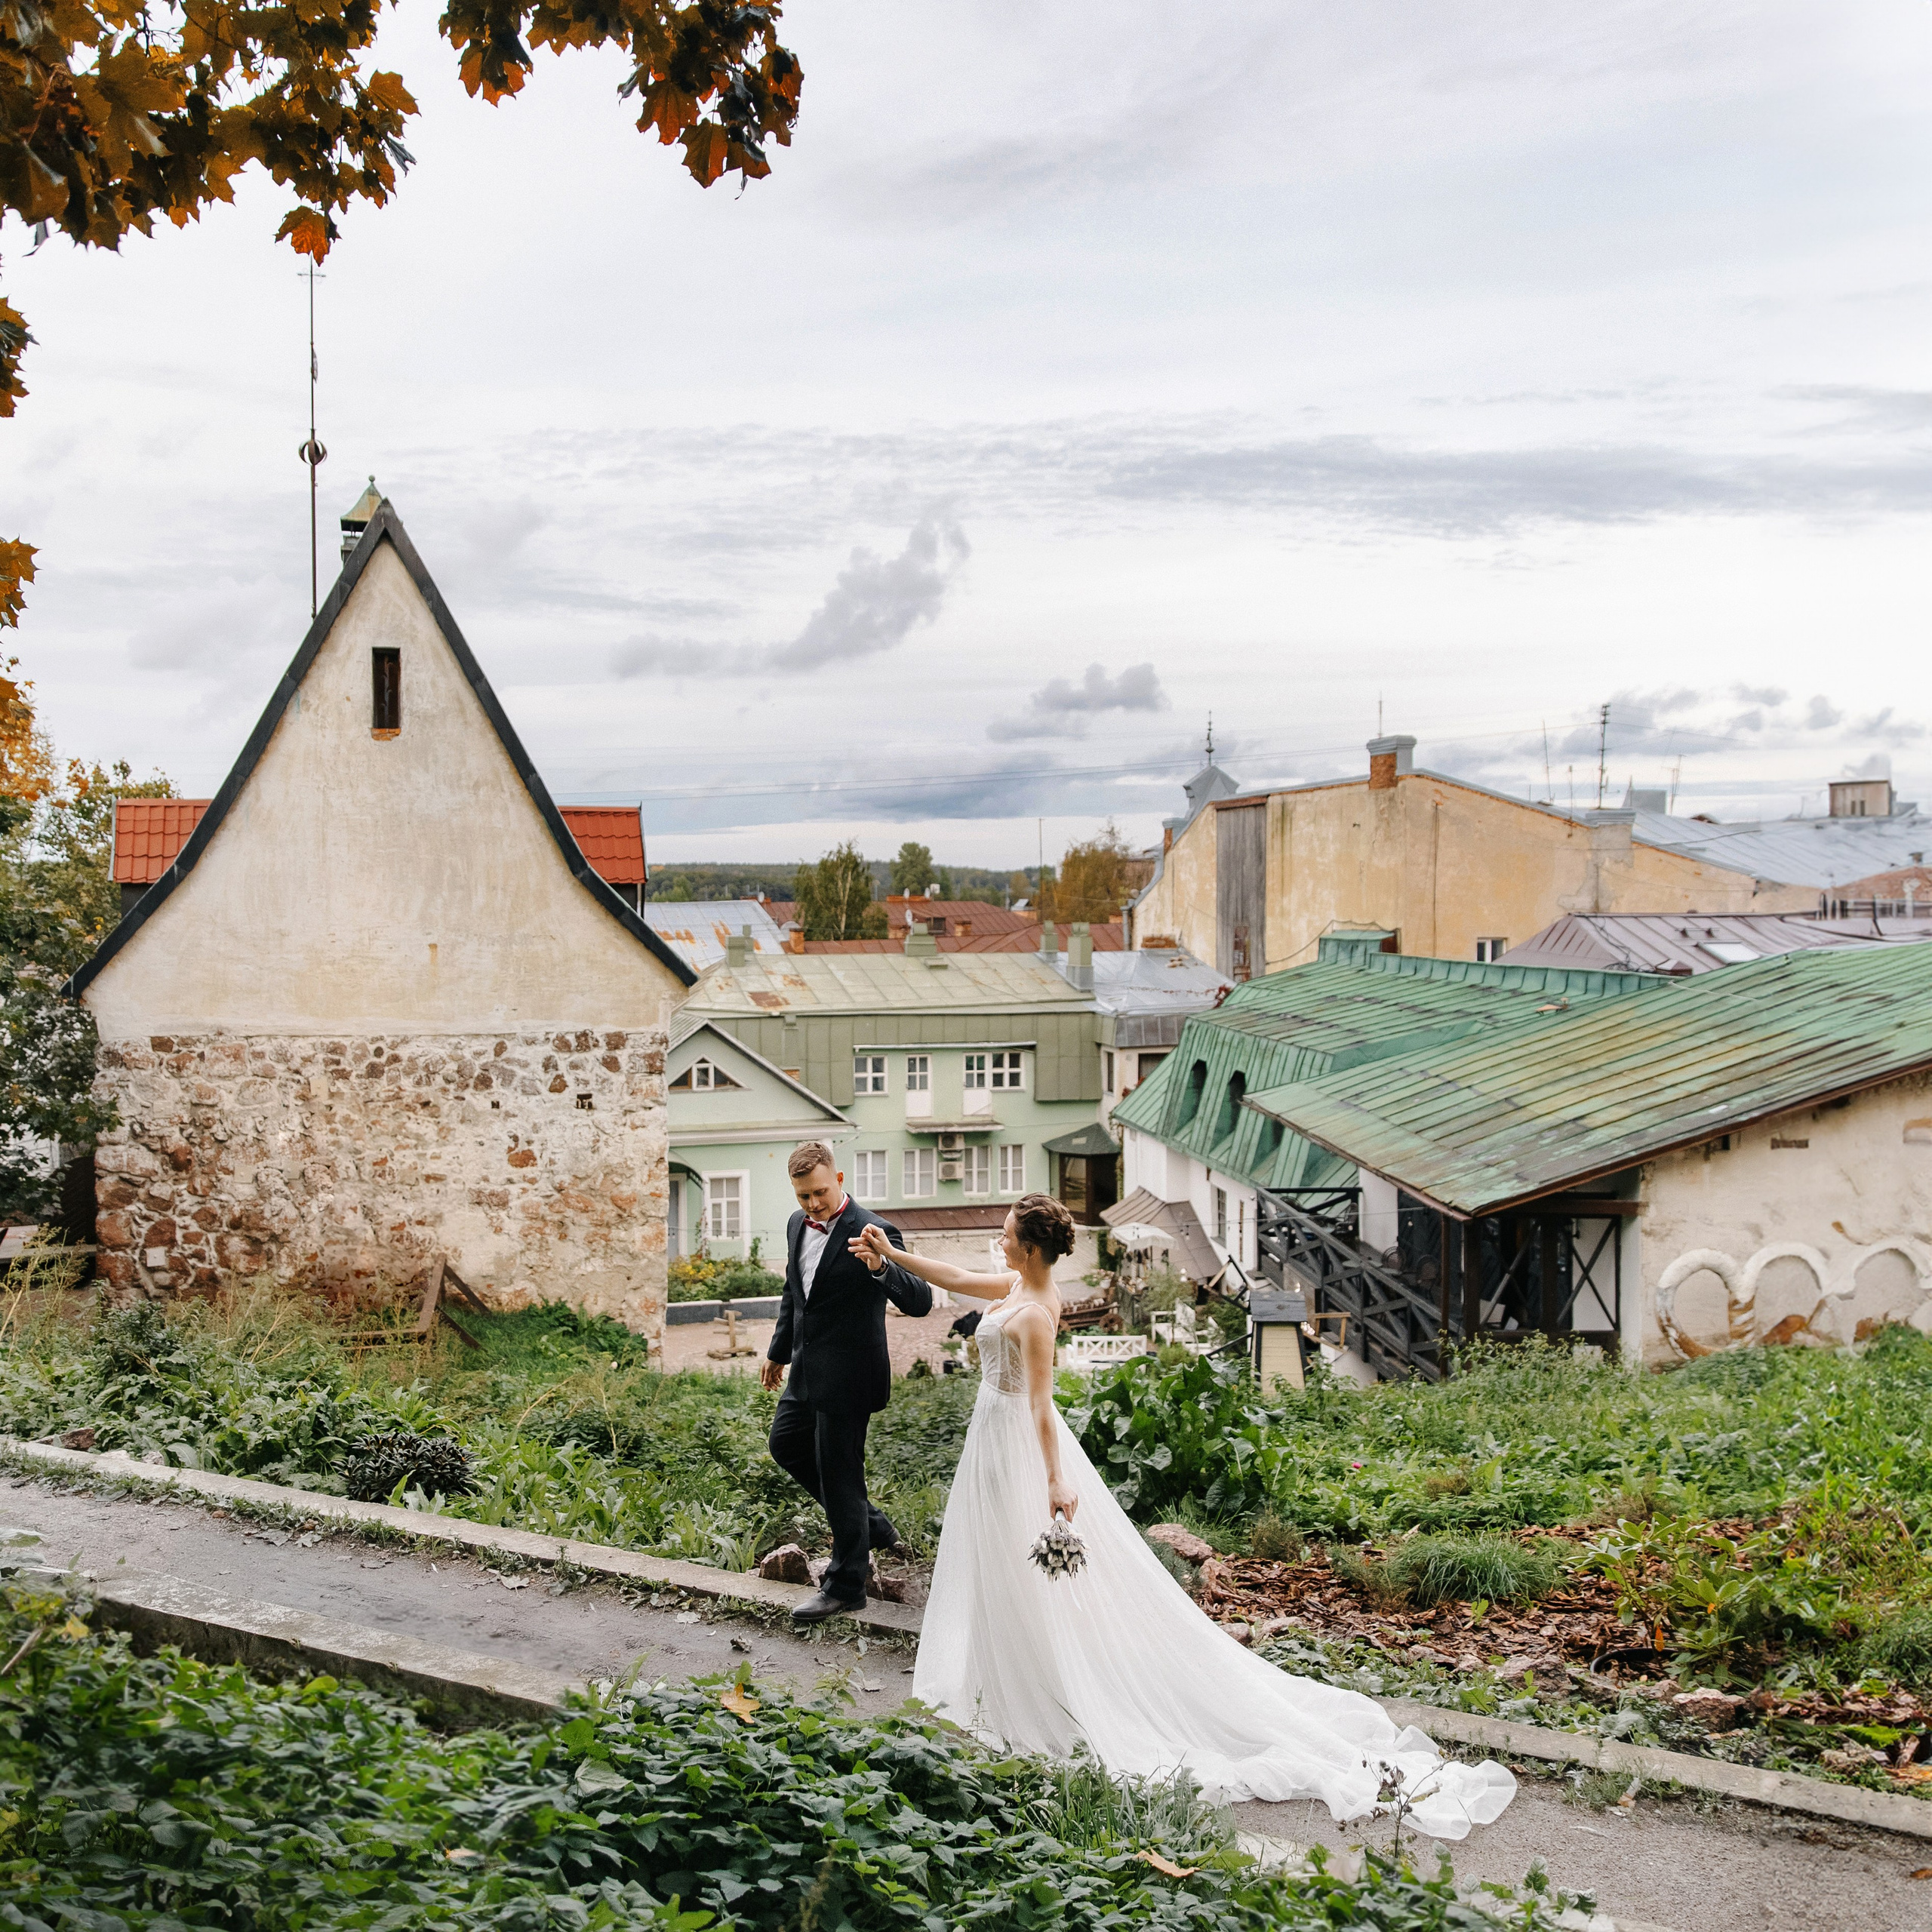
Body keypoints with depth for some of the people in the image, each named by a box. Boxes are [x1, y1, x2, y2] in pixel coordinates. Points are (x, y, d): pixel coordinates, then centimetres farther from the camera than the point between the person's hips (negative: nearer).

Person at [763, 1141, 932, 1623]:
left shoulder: (873, 1234, -21)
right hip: (809, 1370, 9)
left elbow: (920, 1302, -29)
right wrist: (778, 1352, 29)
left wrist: (882, 1266, -47)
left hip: (847, 1375, -9)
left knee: (838, 1473, 2)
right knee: (786, 1444, 22)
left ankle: (846, 1586, 20)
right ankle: (872, 1527, 35)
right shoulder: (797, 1225, 3)